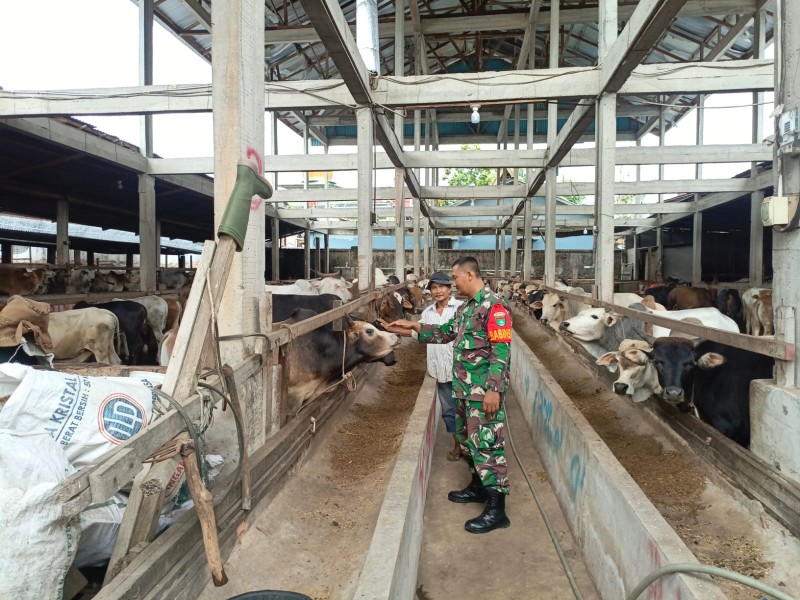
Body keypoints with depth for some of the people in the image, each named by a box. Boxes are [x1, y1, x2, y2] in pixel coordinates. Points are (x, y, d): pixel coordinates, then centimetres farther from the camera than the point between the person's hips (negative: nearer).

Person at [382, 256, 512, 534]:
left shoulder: (493, 305, -15)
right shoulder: (465, 307, 14)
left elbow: (501, 350, -20)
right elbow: (446, 332, 24)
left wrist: (494, 389, -23)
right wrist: (413, 328, 18)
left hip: (484, 390, -10)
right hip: (464, 387, 10)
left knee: (486, 442, -6)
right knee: (467, 438, 19)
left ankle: (496, 508, 1)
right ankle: (479, 485, 36)